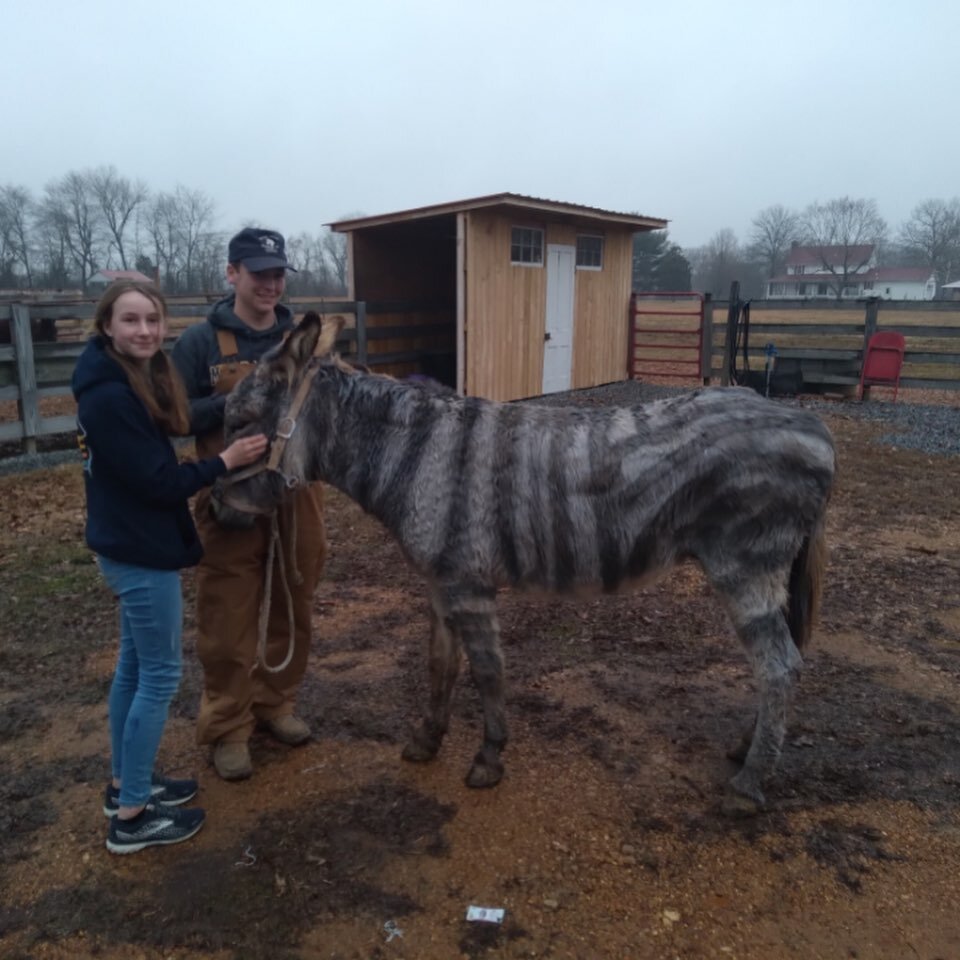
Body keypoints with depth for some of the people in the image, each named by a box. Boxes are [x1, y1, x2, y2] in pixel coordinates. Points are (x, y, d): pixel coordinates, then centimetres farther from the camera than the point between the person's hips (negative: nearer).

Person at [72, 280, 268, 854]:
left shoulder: (138, 379, 8)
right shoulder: (110, 397, -23)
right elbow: (158, 482, -22)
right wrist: (227, 461, -16)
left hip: (131, 547, 10)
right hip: (142, 553, -10)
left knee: (135, 665, 19)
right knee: (161, 673, 0)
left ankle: (126, 784, 35)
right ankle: (132, 817, 14)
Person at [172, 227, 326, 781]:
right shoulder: (200, 342, -4)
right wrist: (233, 402, -21)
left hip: (296, 497, 4)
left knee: (291, 607, 14)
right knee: (229, 617, 3)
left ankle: (277, 704, 33)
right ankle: (227, 729, 19)